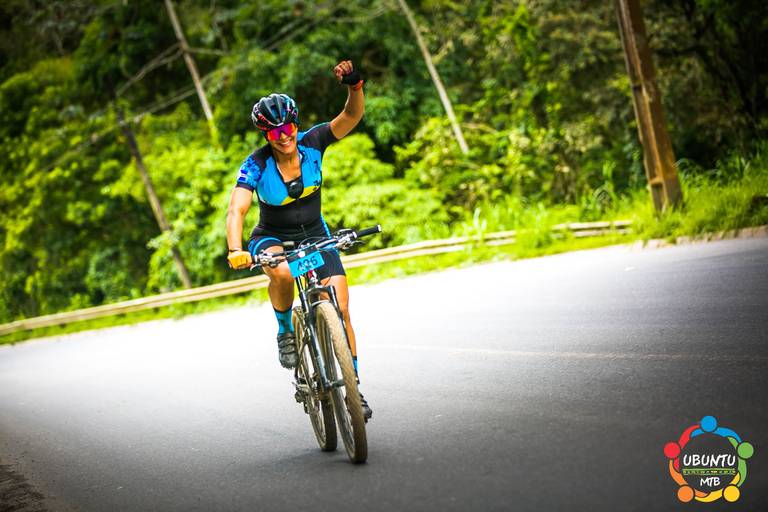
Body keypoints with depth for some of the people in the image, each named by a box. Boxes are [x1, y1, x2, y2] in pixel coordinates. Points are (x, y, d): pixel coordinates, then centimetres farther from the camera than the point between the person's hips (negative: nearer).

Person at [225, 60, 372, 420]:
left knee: (340, 308, -13)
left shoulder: (311, 143, -15)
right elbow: (236, 210, -33)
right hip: (272, 239, -2)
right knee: (282, 273, -39)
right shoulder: (256, 166, -22)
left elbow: (352, 116, -24)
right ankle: (285, 332, -10)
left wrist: (354, 86, -45)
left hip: (315, 235, 2)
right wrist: (235, 251, -51)